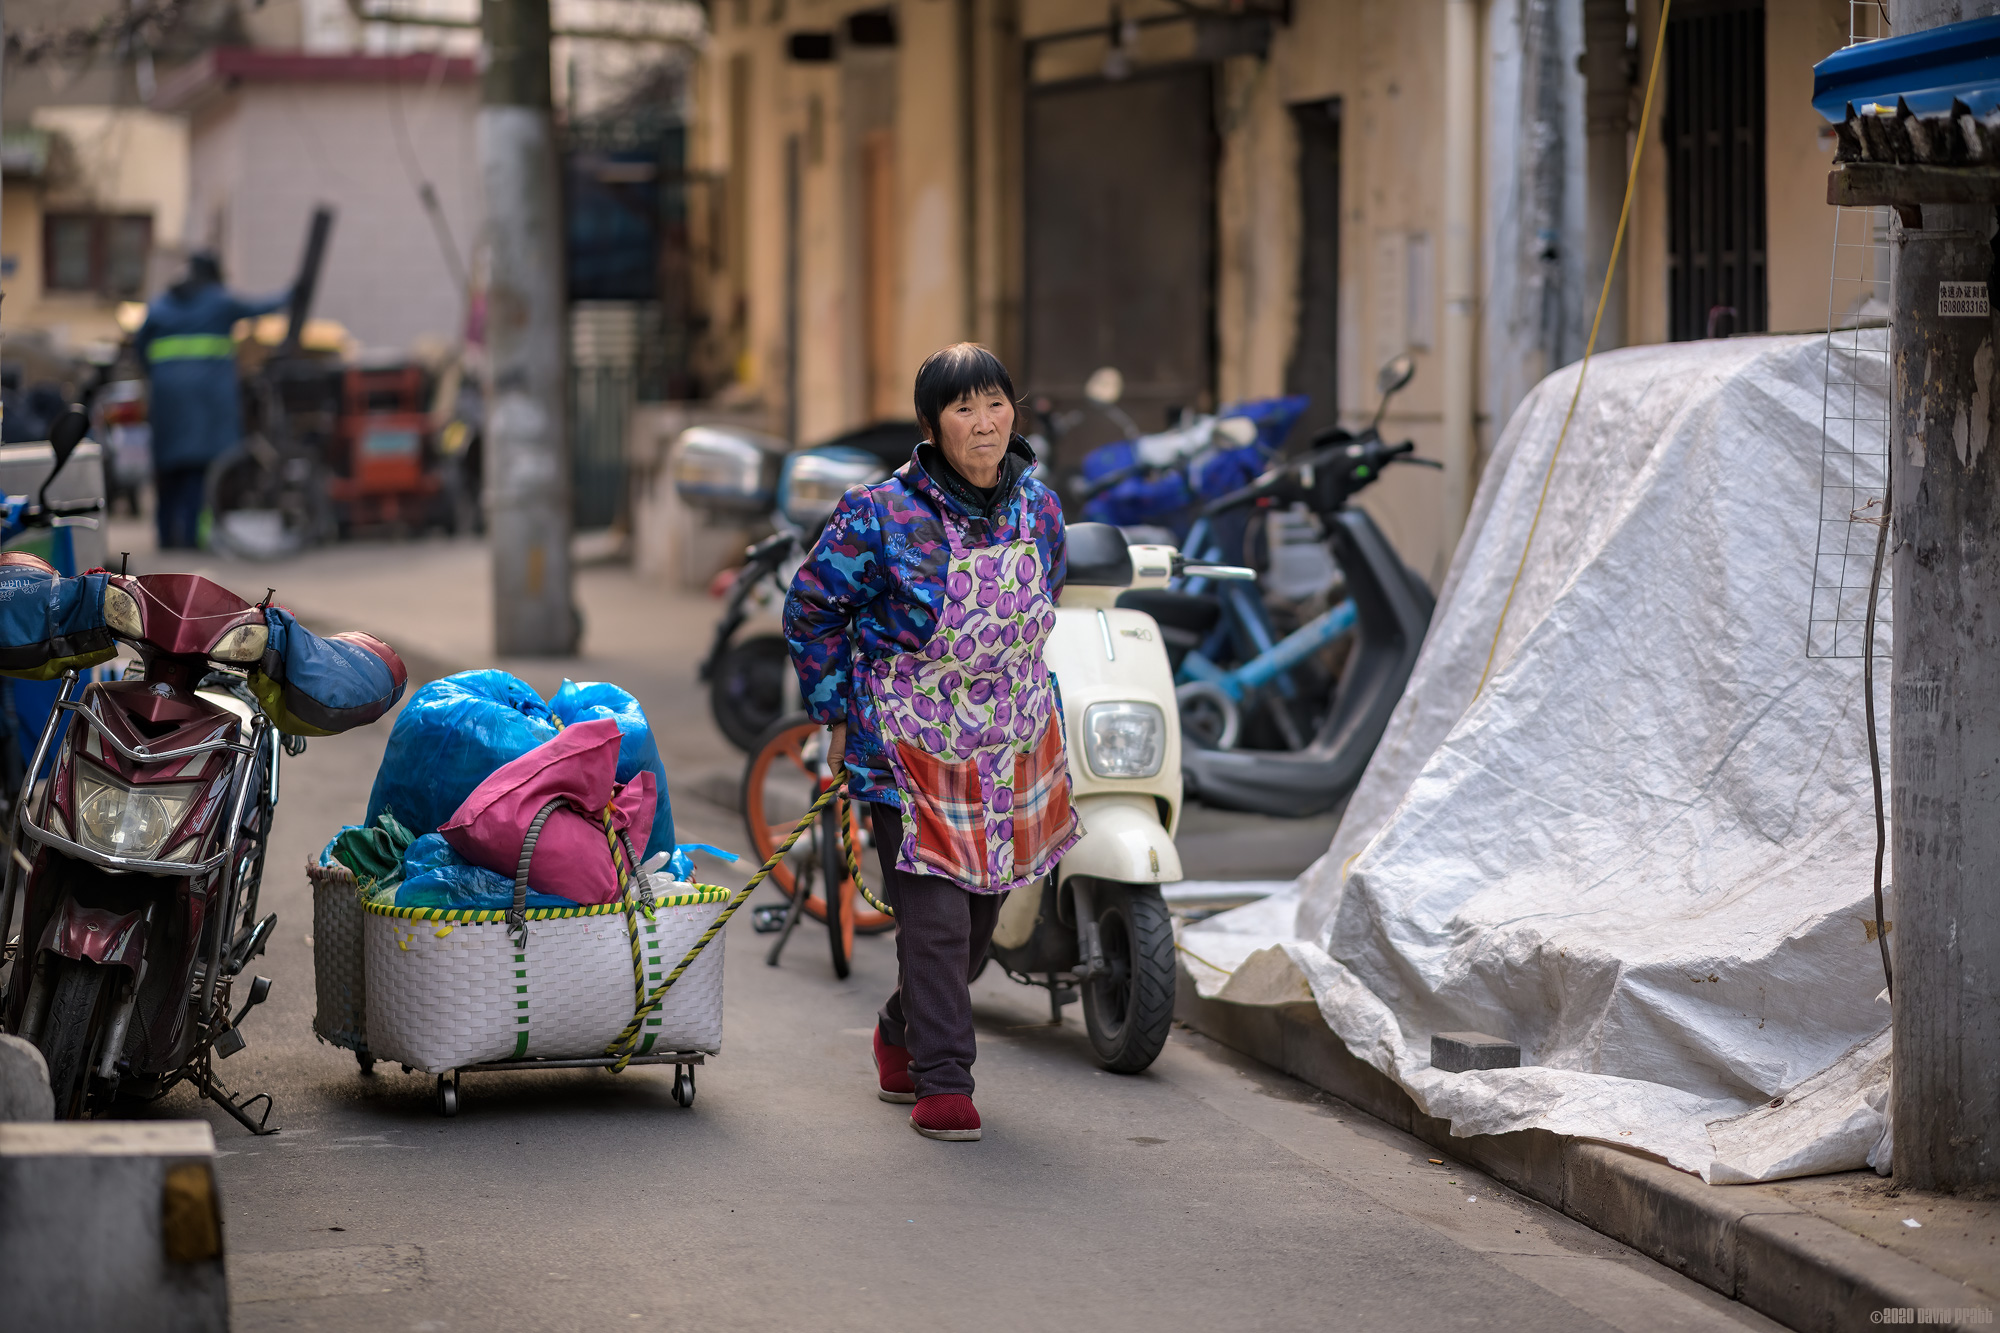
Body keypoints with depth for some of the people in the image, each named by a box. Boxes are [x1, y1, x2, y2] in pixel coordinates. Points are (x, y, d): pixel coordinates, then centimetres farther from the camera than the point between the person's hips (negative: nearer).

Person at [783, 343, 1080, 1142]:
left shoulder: (1039, 507, 2)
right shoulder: (882, 516, -15)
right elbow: (811, 607, -4)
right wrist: (838, 715, -3)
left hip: (1011, 746, 6)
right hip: (912, 747, -6)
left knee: (982, 910, 14)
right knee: (935, 913, -12)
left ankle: (902, 1034, 37)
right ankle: (942, 1082, -4)